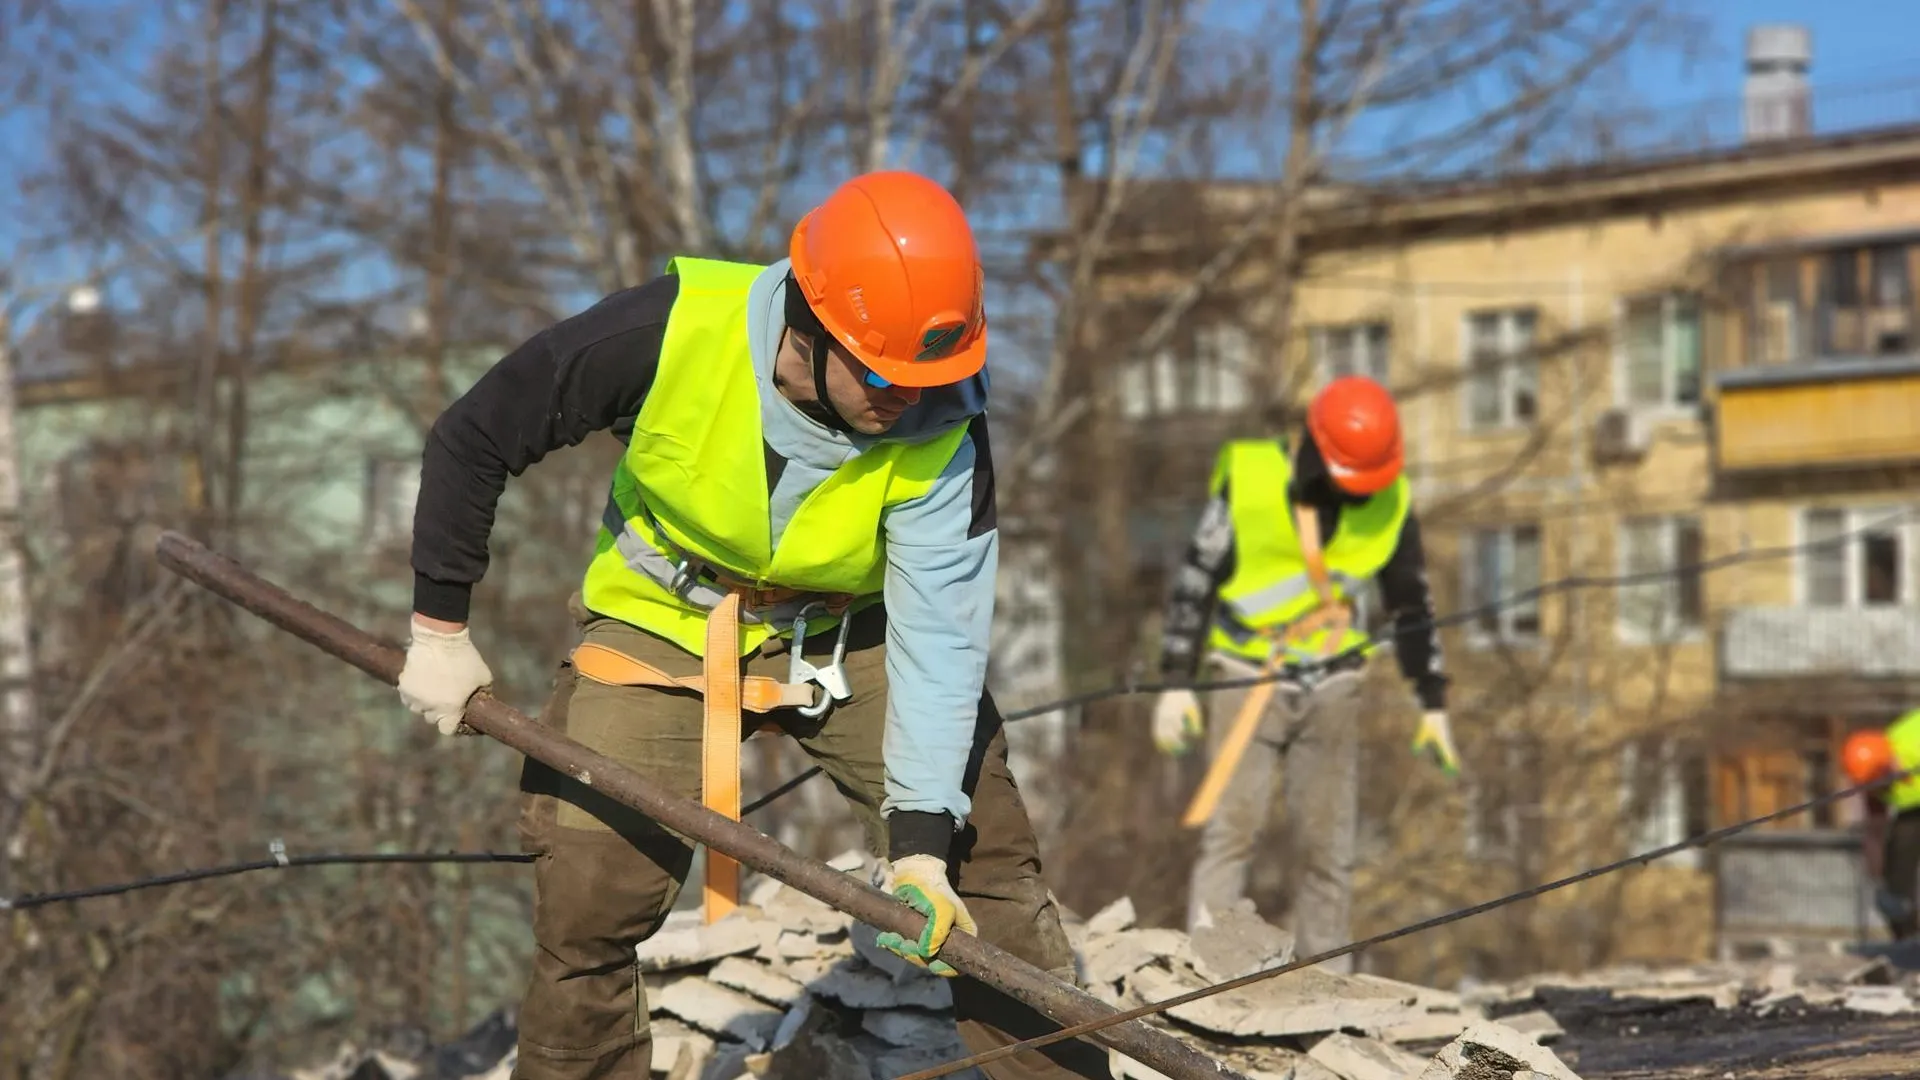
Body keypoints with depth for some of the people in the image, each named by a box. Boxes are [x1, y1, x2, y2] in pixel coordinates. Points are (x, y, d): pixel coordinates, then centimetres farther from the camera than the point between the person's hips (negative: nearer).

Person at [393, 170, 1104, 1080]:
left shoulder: (940, 427, -26)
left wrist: (922, 843, -33)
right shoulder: (668, 330, -29)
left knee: (983, 857, -6)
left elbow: (937, 636, -26)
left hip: (848, 633, 1)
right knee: (584, 907, -7)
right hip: (660, 628, -1)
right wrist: (440, 627, -11)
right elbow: (472, 439, -16)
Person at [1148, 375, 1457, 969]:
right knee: (1233, 825, -12)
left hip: (1332, 689, 3)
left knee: (1326, 846, 1)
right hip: (1247, 680, -3)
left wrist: (1433, 703, 11)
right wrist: (1176, 682, -8)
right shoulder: (1247, 481, -11)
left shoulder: (1390, 503, -1)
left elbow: (1412, 604, 10)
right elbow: (1194, 581, -5)